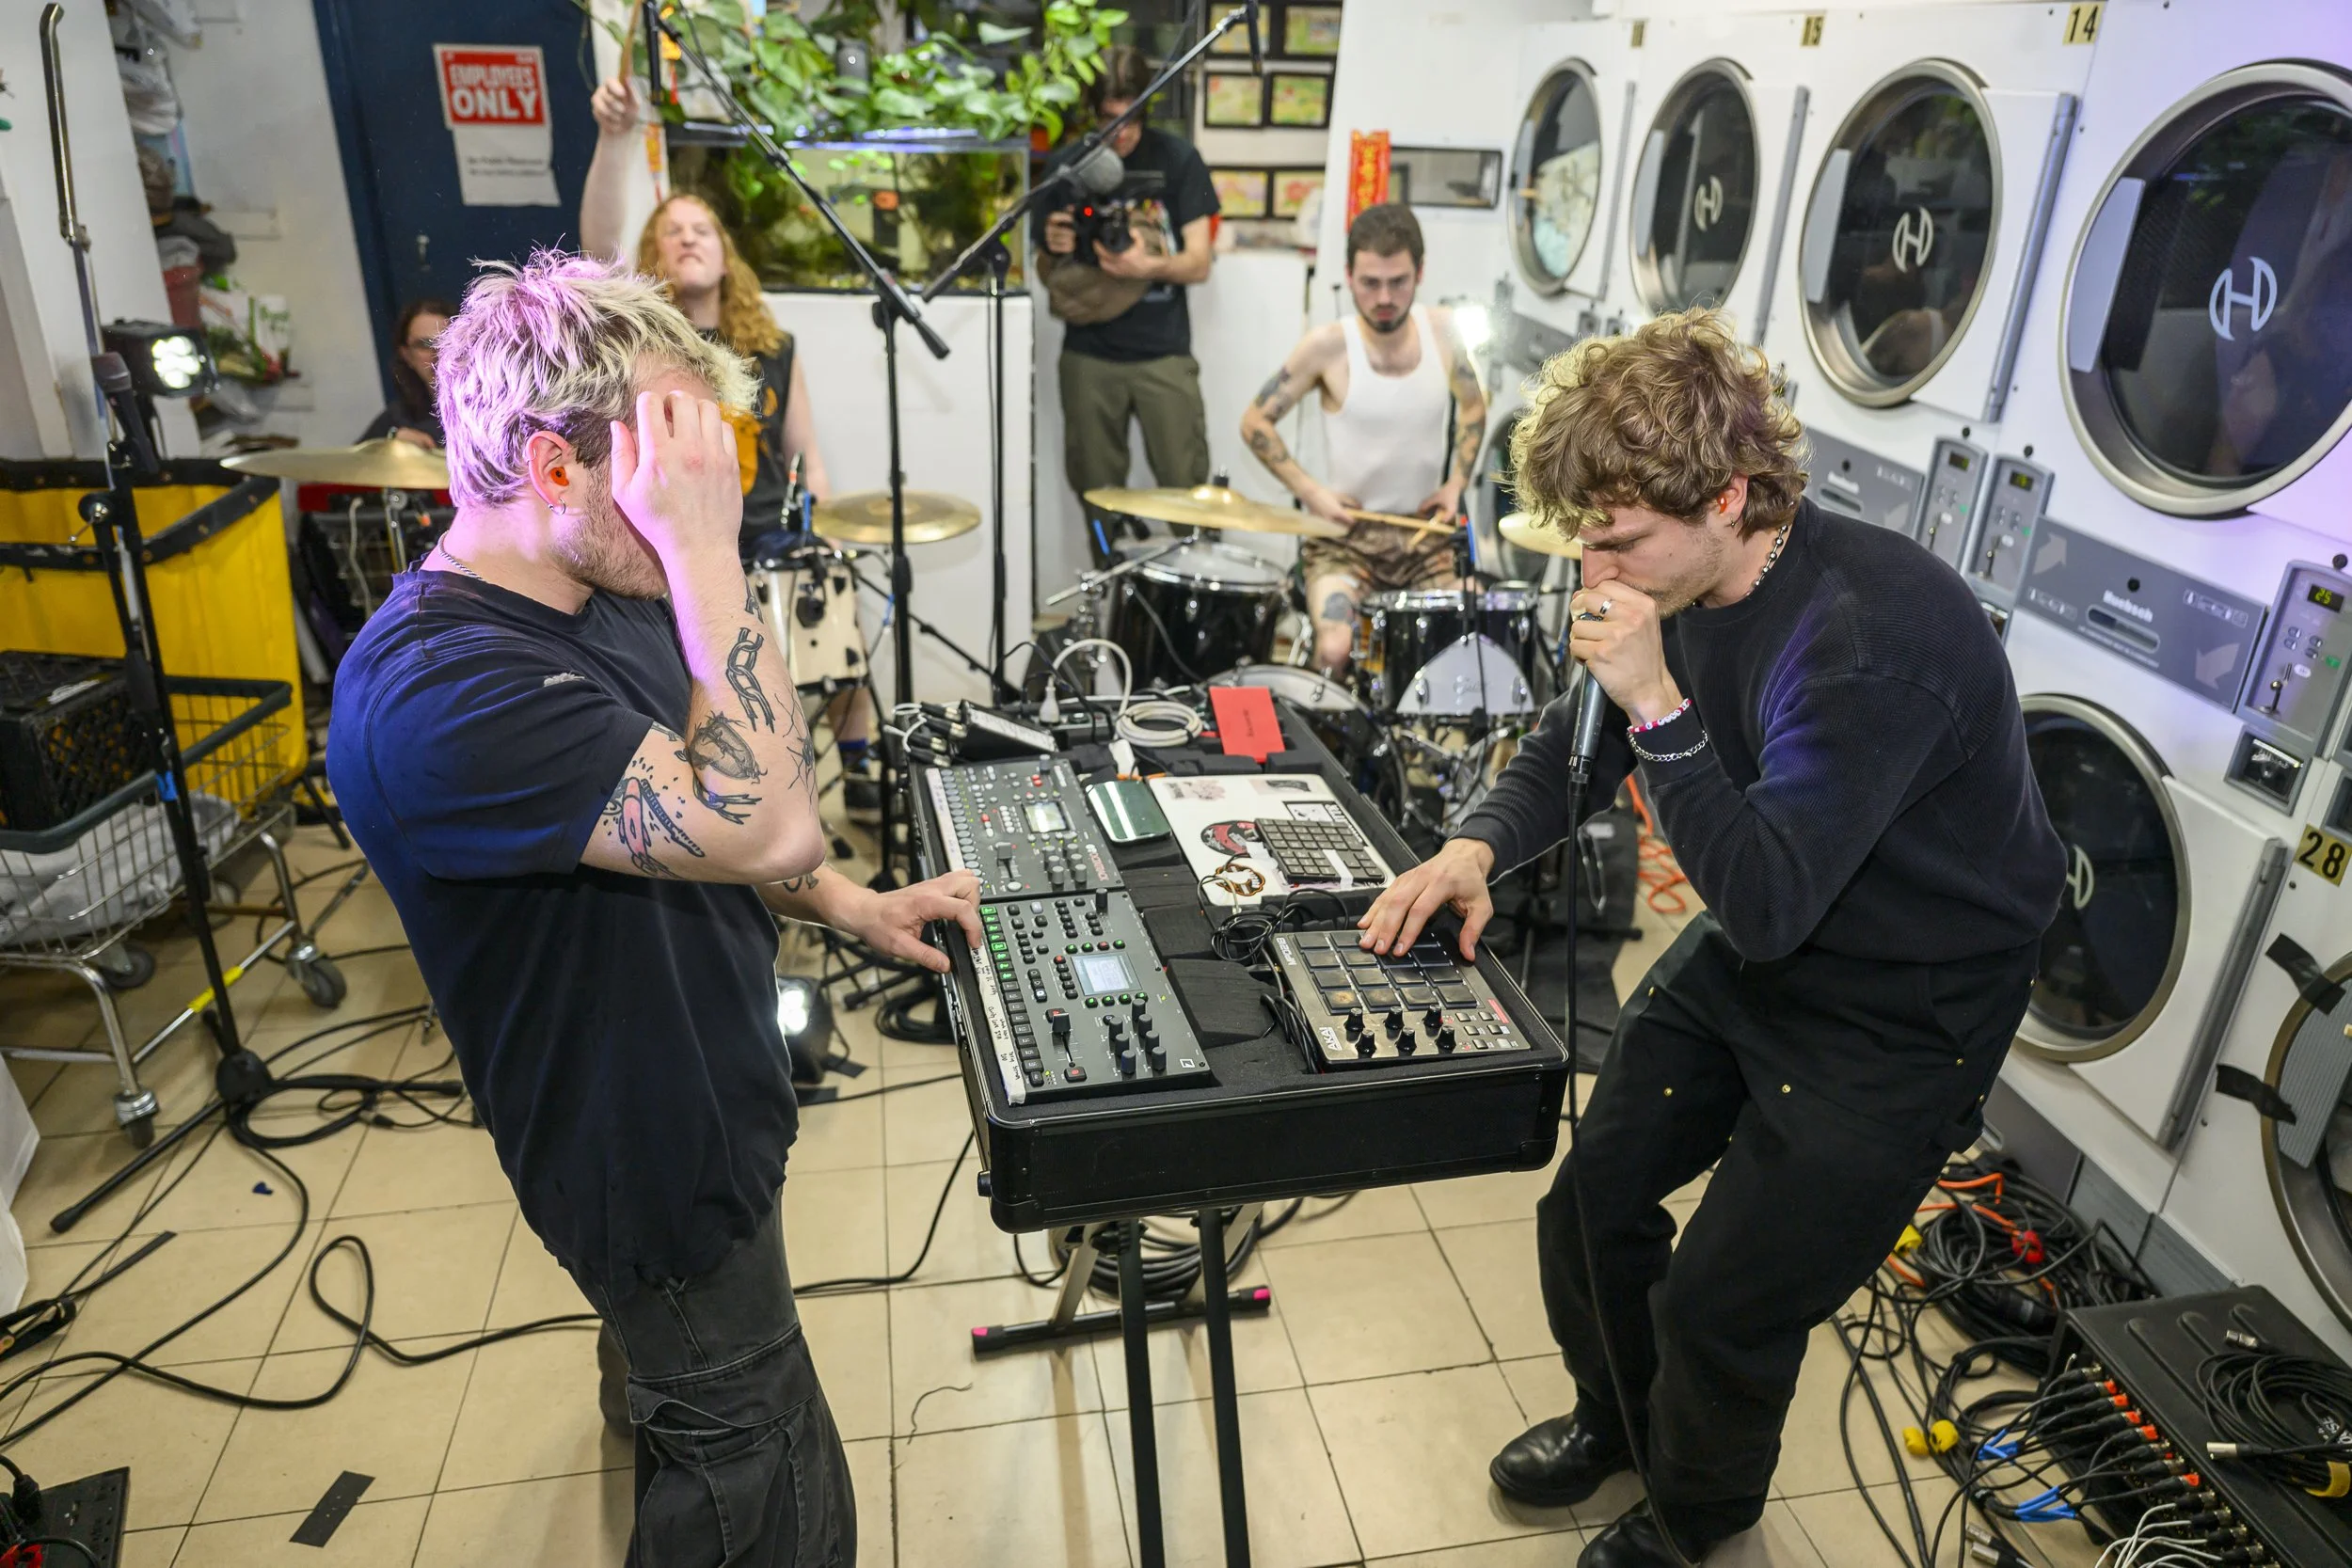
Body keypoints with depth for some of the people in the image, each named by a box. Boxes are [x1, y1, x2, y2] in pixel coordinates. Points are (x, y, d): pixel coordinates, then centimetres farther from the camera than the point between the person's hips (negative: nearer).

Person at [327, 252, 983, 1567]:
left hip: (700, 1096, 9)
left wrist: (855, 908, 3)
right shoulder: (437, 694, -34)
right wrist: (710, 557, -38)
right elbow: (765, 823, -40)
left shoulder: (606, 593, -2)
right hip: (657, 1160, -9)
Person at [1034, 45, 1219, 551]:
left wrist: (1147, 266, -23)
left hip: (1163, 353, -2)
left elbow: (1199, 264, -2)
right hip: (1089, 356, 2)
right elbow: (1048, 276, 11)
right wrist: (1053, 248, -13)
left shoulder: (1176, 159, 1)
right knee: (1097, 495, 3)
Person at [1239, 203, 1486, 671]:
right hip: (1346, 533, -3)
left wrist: (1457, 481, 1)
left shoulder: (1443, 330, -2)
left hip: (1427, 533, 4)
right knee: (1335, 651, -27)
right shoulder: (1328, 345, -12)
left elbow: (1473, 406, 15)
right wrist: (1310, 490, -13)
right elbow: (1255, 422, -3)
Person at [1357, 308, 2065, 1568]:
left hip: (1901, 1015, -7)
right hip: (1750, 950, 7)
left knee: (1720, 1309, 0)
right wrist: (1479, 846, -14)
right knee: (1589, 1200, 11)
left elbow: (1767, 903, -34)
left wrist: (1656, 701, -39)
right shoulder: (1679, 585, -8)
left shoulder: (1876, 636, -33)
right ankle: (1618, 1417, 43)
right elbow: (1576, 743, 5)